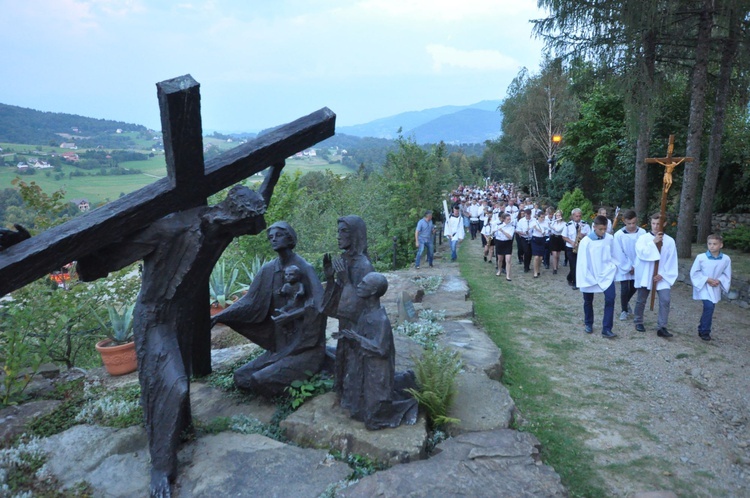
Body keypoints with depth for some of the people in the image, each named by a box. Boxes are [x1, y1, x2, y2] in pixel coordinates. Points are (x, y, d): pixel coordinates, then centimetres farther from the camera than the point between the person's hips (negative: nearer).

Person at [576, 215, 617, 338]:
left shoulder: (610, 239, -6)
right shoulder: (586, 241, -15)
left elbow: (613, 255, 9)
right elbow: (582, 262, -13)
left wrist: (613, 267, 0)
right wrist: (587, 278, -13)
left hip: (607, 274, 1)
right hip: (590, 276, -1)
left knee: (610, 299, -14)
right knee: (588, 301, 14)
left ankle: (606, 329, -8)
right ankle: (588, 323, 36)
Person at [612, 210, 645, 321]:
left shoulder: (642, 232, -9)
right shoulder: (619, 234, -15)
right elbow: (619, 254, -11)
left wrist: (636, 266, -11)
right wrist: (628, 267, -11)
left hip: (637, 266, 3)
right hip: (623, 267, -2)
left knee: (633, 288, 13)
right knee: (625, 289, -1)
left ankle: (626, 302, 41)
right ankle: (624, 310, 18)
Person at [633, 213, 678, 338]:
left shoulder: (670, 241, 1)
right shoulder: (643, 238, -5)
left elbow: (671, 261, 1)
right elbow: (641, 253, -21)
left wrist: (663, 274, -8)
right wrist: (654, 242, -24)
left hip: (662, 276, 1)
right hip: (645, 275, -1)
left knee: (665, 300, -12)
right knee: (641, 300, 11)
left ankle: (661, 327, -5)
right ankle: (638, 322, 30)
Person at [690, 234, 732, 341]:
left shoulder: (726, 259, -7)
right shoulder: (700, 257, -15)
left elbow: (727, 275, 5)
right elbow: (694, 273, -6)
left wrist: (719, 280, -13)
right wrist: (707, 279, -15)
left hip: (715, 288, 4)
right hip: (703, 287, -4)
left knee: (709, 308, 11)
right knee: (709, 307, -17)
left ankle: (702, 329, 30)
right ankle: (705, 332, -1)